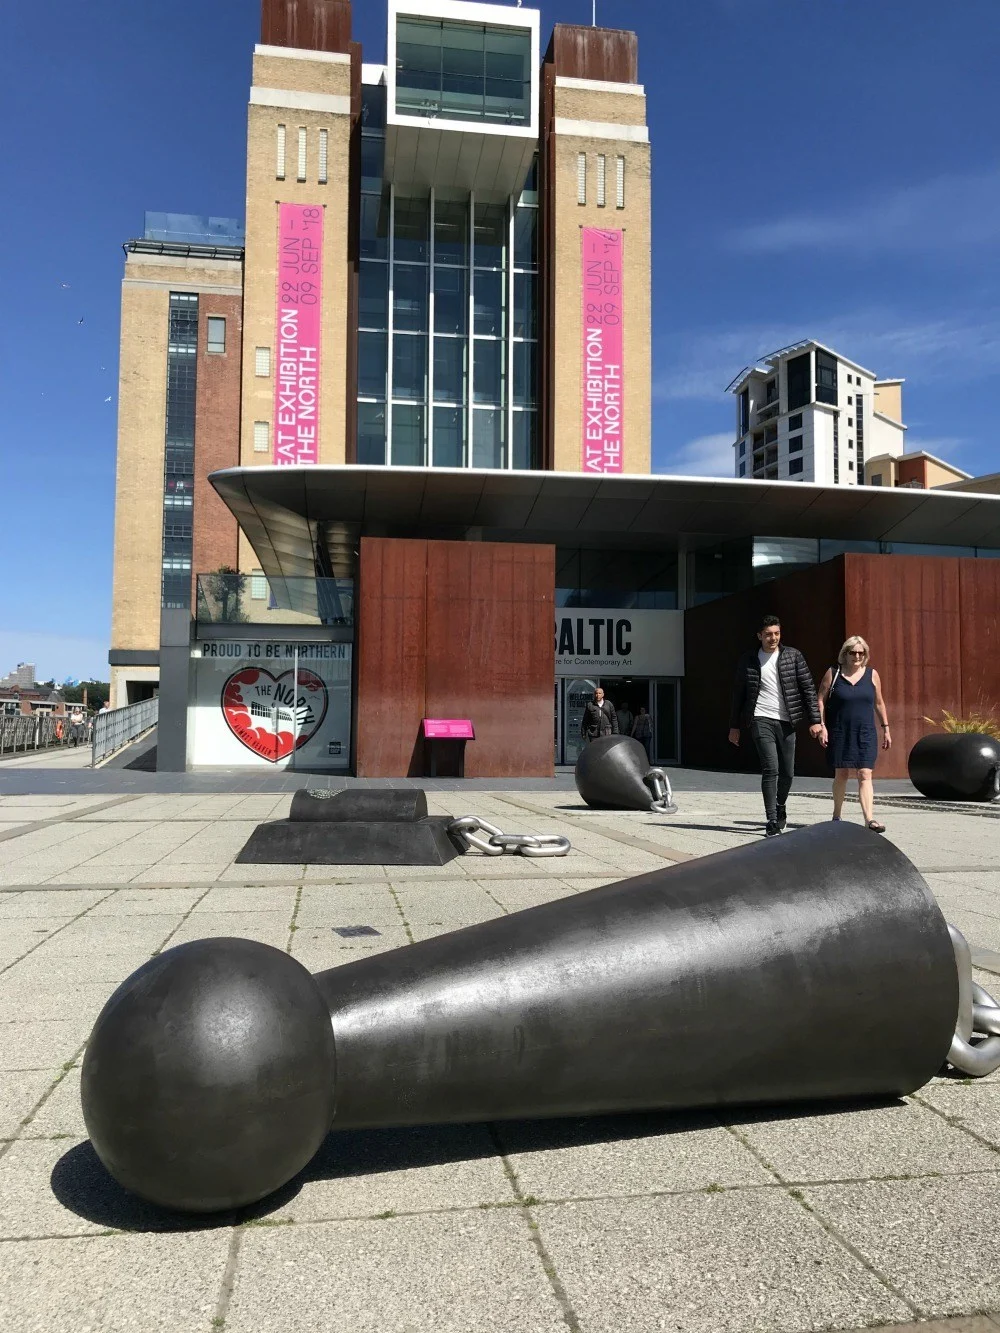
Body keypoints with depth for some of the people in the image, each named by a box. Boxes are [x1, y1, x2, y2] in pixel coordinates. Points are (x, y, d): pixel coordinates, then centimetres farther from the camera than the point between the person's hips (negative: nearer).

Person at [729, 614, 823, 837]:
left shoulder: (793, 656, 5)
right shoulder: (748, 660, 5)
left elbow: (808, 687, 4)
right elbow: (739, 693, 11)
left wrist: (815, 720, -2)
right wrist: (734, 726, 11)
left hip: (786, 721, 2)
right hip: (761, 720, -2)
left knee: (787, 772, 8)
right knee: (770, 769, -13)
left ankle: (780, 807, 33)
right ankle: (772, 821, -8)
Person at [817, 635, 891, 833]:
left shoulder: (872, 674, 6)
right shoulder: (833, 673, 0)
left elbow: (879, 703, 14)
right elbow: (820, 701, 1)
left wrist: (886, 729, 12)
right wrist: (822, 726, -8)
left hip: (865, 733, 1)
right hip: (839, 733, -1)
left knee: (865, 775, -9)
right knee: (841, 774, 8)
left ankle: (869, 819, -15)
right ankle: (837, 815, 24)